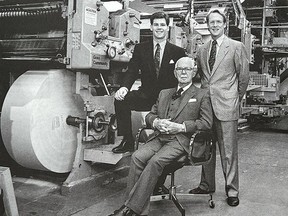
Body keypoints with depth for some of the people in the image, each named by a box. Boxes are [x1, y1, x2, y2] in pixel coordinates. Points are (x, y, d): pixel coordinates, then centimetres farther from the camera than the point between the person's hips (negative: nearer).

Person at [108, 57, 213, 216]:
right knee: (137, 157, -25)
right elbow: (149, 115, 23)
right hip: (159, 137, 5)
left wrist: (181, 127, -11)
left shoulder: (201, 95, 11)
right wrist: (156, 122, -2)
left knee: (155, 161, -31)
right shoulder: (164, 93, 25)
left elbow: (207, 122, 0)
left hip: (180, 140, -4)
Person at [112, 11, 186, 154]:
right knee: (121, 99, -22)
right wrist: (124, 87, -20)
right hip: (146, 96, 2)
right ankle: (127, 141, -10)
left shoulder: (178, 52, 4)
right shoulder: (140, 49, 9)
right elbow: (132, 71, 0)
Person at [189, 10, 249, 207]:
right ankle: (207, 185, 27)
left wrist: (236, 98, 7)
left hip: (226, 106, -5)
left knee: (229, 150, 0)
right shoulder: (202, 50, 14)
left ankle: (232, 190, 12)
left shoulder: (236, 47, -1)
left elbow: (244, 76, 2)